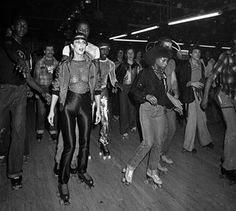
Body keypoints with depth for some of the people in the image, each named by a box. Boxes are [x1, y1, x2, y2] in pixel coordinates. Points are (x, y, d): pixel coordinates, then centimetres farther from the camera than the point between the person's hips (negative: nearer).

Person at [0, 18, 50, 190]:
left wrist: (42, 92, 9)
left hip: (20, 92, 3)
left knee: (19, 131, -2)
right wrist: (21, 62, -44)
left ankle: (15, 173, 4)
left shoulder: (26, 51, 20)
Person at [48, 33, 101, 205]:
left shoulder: (92, 65, 6)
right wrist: (51, 110, -1)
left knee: (85, 142, 10)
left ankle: (82, 171, 34)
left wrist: (98, 109, 5)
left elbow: (97, 88, 8)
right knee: (69, 145, -5)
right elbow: (56, 89, 2)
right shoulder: (64, 65, 1)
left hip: (86, 105, 3)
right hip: (68, 105, -2)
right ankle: (63, 182, 11)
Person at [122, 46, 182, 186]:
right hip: (147, 109, -6)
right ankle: (131, 167, 8)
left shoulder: (163, 75, 13)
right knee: (148, 142, -12)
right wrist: (147, 96, -23)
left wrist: (173, 105, 14)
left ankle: (152, 170, 24)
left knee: (158, 142, 7)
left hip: (160, 110, 6)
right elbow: (134, 90, -9)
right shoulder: (146, 73, -6)